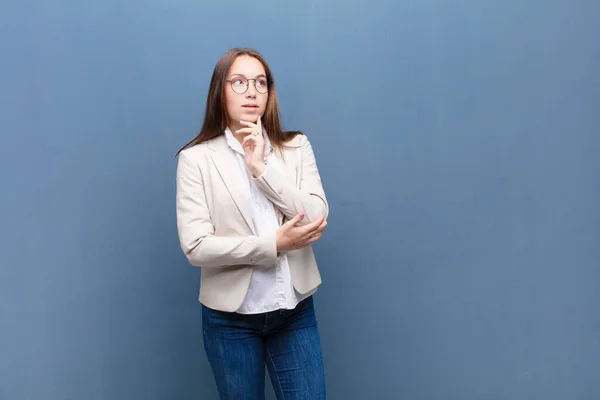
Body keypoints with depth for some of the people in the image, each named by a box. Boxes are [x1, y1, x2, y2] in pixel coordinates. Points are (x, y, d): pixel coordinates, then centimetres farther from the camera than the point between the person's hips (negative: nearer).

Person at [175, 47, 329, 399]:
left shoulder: (297, 147, 3)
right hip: (230, 317, -2)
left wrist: (262, 167, -15)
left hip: (295, 310, 2)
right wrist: (274, 244, -17)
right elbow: (196, 246, -14)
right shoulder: (197, 158, -6)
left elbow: (318, 221, -9)